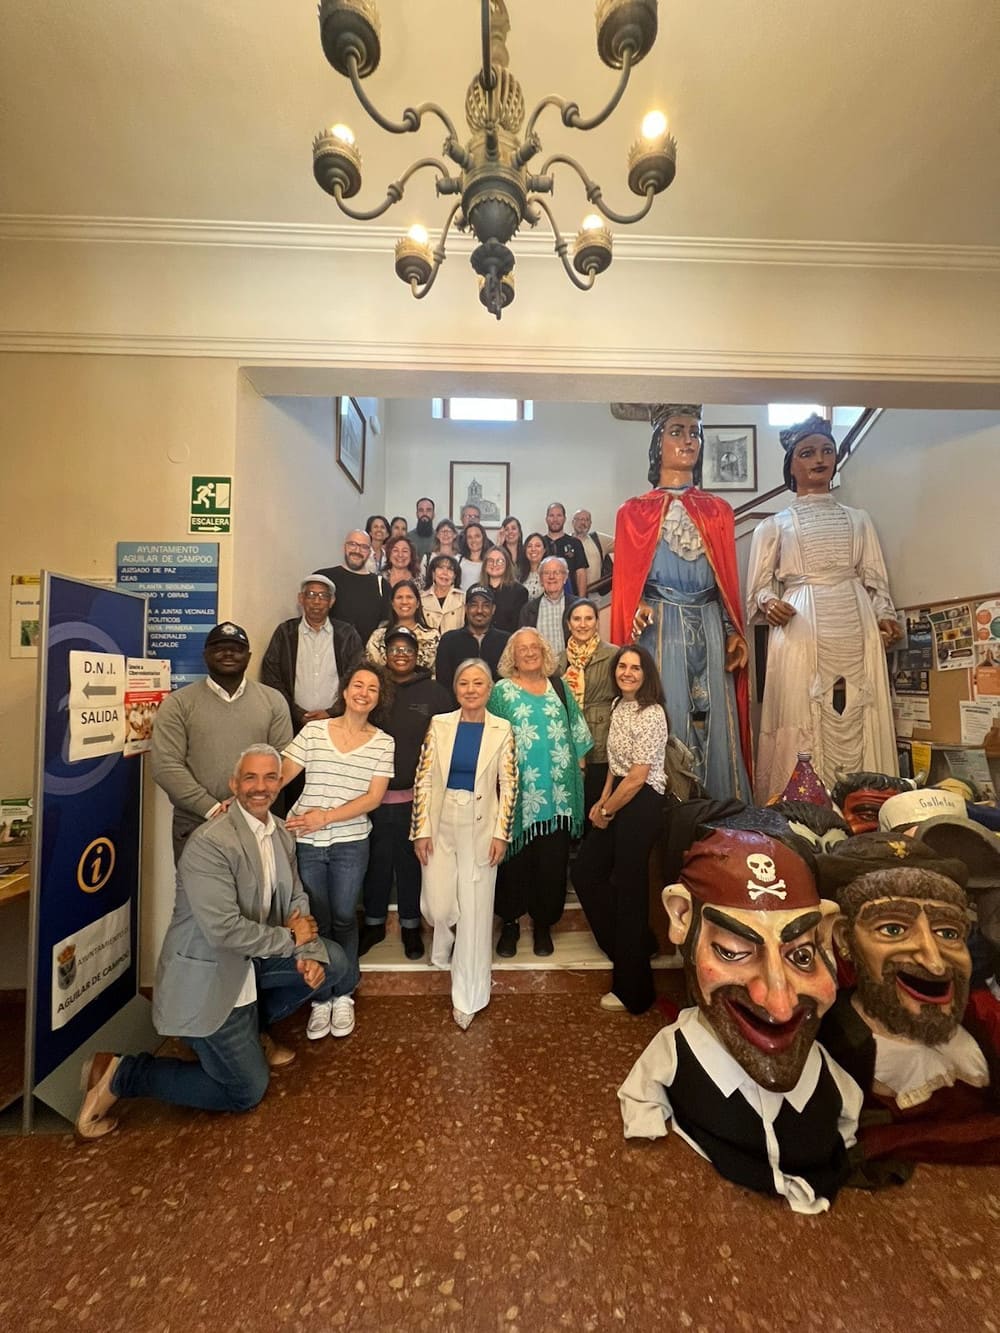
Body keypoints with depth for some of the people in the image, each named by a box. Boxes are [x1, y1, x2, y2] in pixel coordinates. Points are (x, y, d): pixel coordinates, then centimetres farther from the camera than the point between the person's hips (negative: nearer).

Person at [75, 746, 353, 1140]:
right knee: (246, 1092, 4)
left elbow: (296, 899, 5)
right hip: (207, 977, -7)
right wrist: (290, 938, -18)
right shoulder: (209, 842, -27)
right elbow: (225, 931, -31)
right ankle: (121, 1074, 14)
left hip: (252, 958, 7)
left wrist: (309, 952, -11)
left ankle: (253, 1025, 18)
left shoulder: (281, 833, -2)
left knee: (334, 962, -1)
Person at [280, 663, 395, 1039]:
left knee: (343, 918, 11)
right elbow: (279, 775, -5)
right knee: (316, 921, 11)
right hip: (306, 843, 0)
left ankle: (343, 996, 32)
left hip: (351, 843, 0)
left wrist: (325, 816, -16)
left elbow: (373, 798, -7)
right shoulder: (313, 731, -2)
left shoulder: (383, 743, -2)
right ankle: (320, 998, 30)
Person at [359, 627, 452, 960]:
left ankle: (410, 925, 32)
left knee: (411, 861, 12)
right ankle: (374, 923, 34)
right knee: (377, 860, 13)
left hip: (417, 795, -1)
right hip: (375, 793, 1)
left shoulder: (435, 693, 0)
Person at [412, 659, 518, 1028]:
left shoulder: (501, 730, -4)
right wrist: (422, 829, -4)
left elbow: (509, 785, -3)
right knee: (438, 906, 5)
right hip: (441, 822, 2)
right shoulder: (440, 724, -1)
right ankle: (447, 946, 44)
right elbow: (423, 778, -1)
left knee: (475, 911, 4)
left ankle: (467, 997, 25)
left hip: (481, 826, -1)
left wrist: (501, 833, -7)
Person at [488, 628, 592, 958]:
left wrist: (579, 763, 9)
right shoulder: (501, 691, 2)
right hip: (518, 792, -2)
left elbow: (575, 730, 15)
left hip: (557, 791, 3)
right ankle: (509, 922, 24)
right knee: (516, 859, 6)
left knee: (552, 860, 8)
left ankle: (544, 923, 26)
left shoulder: (558, 687, 11)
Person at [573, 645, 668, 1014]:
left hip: (642, 805, -9)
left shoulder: (652, 714, -18)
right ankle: (624, 945, 37)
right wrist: (603, 800, 8)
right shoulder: (619, 705, 8)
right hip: (618, 798, 9)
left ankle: (632, 990, 25)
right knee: (585, 872, 15)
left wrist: (607, 811, -9)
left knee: (629, 889, 4)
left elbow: (638, 777, -19)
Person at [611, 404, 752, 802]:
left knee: (713, 722, 3)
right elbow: (625, 580, 3)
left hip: (709, 627, 3)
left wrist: (734, 632, 1)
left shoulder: (717, 510, 15)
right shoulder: (635, 511, 8)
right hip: (658, 627, -2)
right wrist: (636, 610, -17)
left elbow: (728, 579, 12)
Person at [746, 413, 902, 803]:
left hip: (856, 626, 3)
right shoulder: (774, 525, 13)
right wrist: (770, 603, -15)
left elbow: (875, 578, 16)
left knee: (861, 718, -1)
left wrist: (885, 615, -1)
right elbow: (760, 585, 7)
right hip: (801, 631, -3)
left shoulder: (858, 519, 22)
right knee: (802, 717, -6)